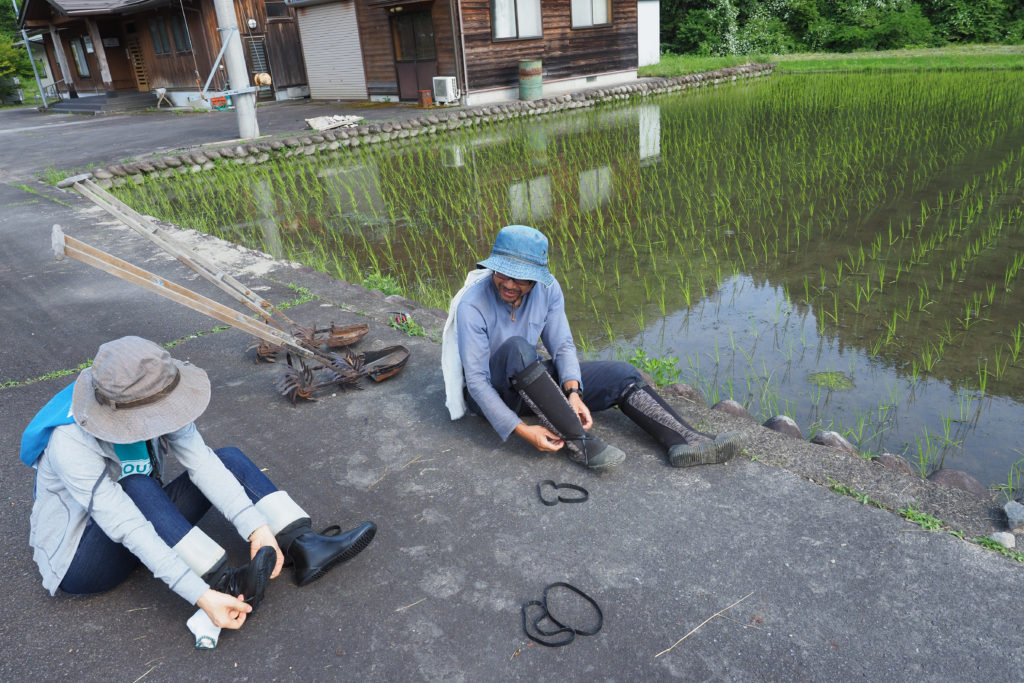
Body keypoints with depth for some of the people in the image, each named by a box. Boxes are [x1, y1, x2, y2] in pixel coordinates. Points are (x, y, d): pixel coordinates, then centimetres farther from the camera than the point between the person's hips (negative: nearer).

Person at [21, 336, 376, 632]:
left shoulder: (151, 405, -16)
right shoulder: (70, 443, -32)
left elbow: (201, 461, -21)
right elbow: (129, 530, -36)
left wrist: (257, 528, -32)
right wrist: (201, 596, -41)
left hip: (144, 514, 6)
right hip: (79, 559, -6)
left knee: (229, 458, -11)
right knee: (136, 485, -35)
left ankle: (304, 546, -23)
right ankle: (227, 585, -34)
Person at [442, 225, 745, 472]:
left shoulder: (547, 288, -12)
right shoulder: (472, 305, -26)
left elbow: (562, 346, -6)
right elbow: (476, 380, -26)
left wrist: (573, 394, -25)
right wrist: (521, 430, -33)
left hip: (530, 379, 5)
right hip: (490, 393, -5)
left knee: (621, 374, -12)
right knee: (517, 348, -40)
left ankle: (687, 440, -22)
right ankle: (577, 442, -33)